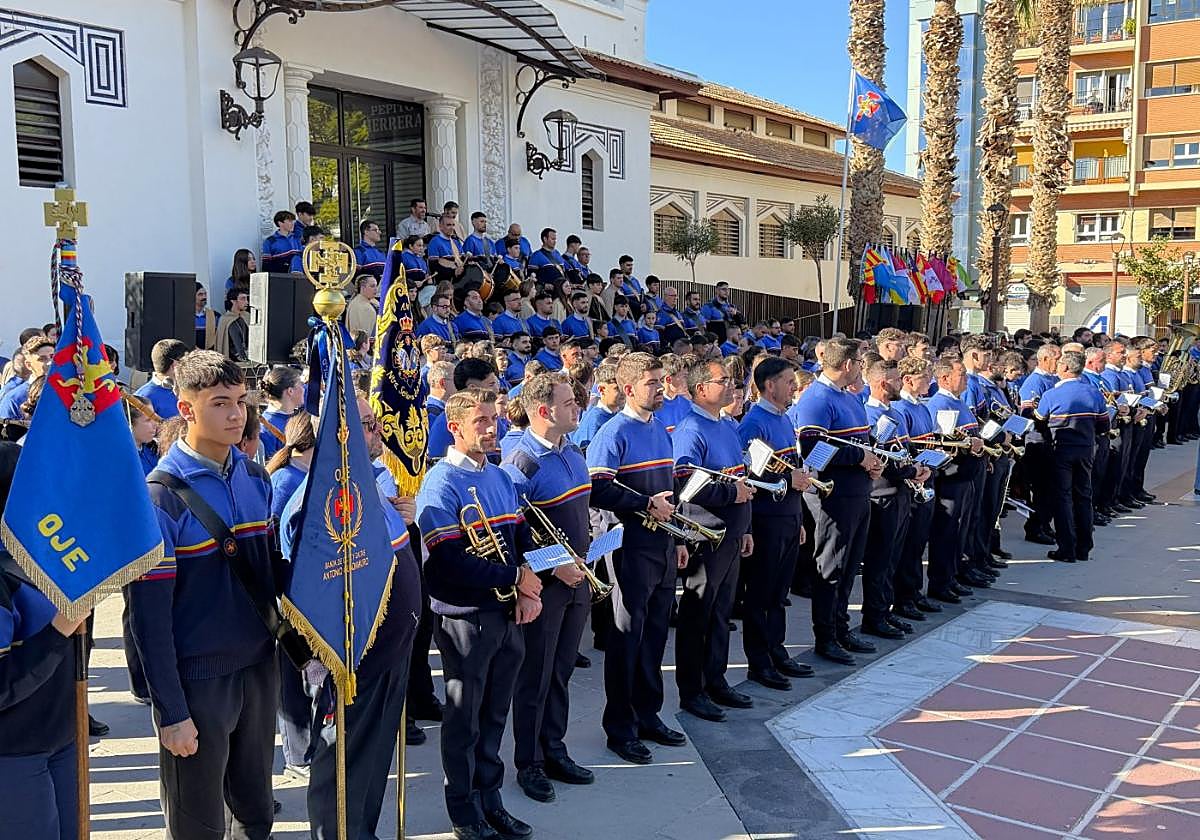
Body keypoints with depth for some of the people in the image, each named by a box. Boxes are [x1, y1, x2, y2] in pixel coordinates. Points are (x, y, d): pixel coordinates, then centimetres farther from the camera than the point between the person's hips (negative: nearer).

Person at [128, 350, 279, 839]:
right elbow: (149, 615, -15)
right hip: (198, 679, -5)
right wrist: (172, 711, -14)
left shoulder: (257, 479, 2)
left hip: (260, 667, 5)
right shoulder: (162, 495, -15)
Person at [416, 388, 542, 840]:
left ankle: (490, 798, 32)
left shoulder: (501, 477, 9)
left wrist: (529, 591, -7)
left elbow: (522, 537, 9)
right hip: (465, 617, -6)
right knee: (464, 718, 8)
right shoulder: (441, 484, -14)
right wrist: (513, 577, -17)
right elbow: (449, 560, -22)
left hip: (508, 614, 6)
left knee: (495, 713, 17)